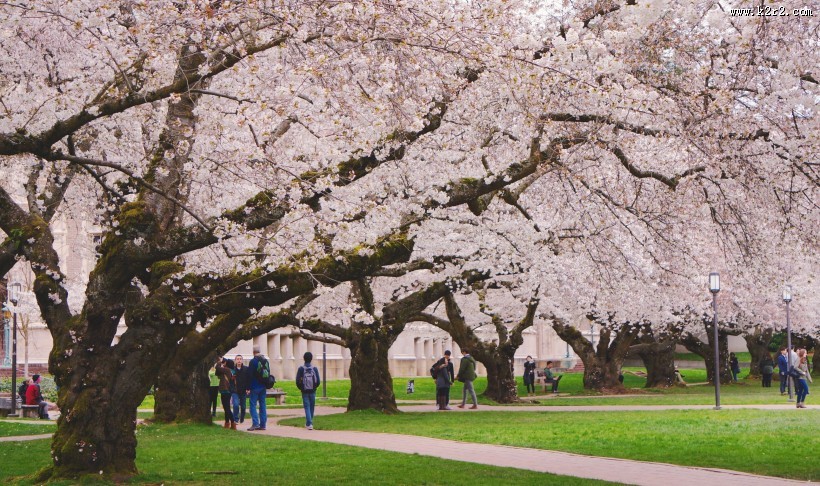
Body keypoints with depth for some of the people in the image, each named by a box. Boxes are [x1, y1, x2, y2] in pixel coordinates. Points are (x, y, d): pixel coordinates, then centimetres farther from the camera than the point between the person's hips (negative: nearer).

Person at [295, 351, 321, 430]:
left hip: (305, 391, -1)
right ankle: (309, 423, 24)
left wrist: (301, 389, 9)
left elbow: (298, 381, -9)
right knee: (312, 407, 14)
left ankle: (309, 424, -10)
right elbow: (318, 381, -4)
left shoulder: (301, 369, -8)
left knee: (307, 407, 0)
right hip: (312, 391, 1)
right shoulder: (314, 368, -4)